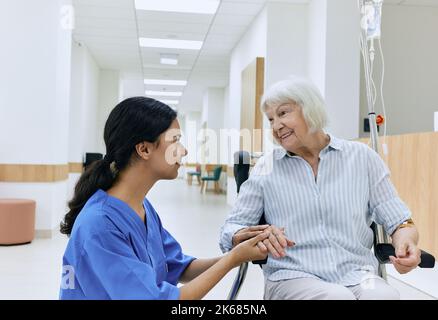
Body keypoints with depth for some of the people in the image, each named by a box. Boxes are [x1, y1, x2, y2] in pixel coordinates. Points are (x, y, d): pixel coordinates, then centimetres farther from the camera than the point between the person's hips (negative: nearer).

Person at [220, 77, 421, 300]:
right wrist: (258, 235, -18)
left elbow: (397, 219, 9)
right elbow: (230, 231, 5)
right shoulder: (266, 169, 7)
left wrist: (406, 240, -15)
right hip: (292, 277, -1)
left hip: (356, 274, 1)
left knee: (384, 295, -32)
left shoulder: (362, 157, 8)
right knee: (337, 297, -33)